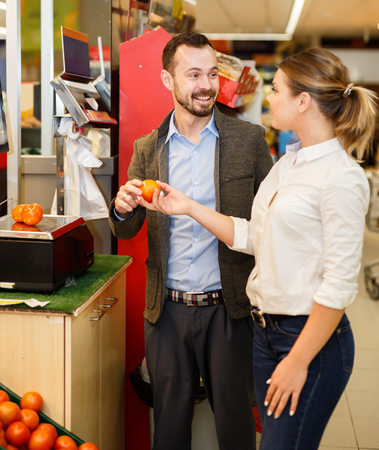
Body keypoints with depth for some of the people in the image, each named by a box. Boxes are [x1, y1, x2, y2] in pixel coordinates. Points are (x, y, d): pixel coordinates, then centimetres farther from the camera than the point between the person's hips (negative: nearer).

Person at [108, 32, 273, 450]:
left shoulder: (249, 138, -3)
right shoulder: (147, 149, 4)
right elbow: (126, 232, 8)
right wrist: (122, 208, -16)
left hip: (228, 307, -2)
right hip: (166, 309, 2)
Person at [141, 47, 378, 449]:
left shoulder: (342, 178, -18)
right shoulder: (287, 163, 9)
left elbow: (338, 284, -19)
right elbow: (253, 237, 10)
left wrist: (298, 361, -17)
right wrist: (189, 207, 6)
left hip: (313, 336, -8)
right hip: (266, 326, 8)